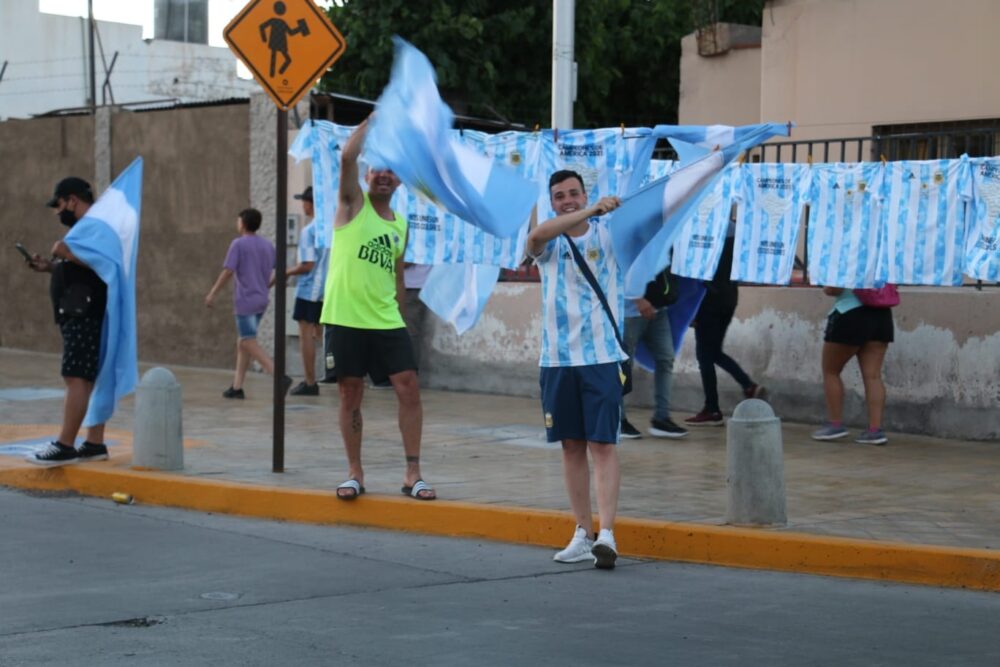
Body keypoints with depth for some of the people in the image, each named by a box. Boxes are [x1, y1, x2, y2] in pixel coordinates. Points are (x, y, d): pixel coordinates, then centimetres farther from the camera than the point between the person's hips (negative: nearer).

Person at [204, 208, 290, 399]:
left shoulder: (239, 244, -8)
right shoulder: (268, 245, 10)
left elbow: (228, 272, -12)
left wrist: (212, 293, -5)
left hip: (245, 301, -7)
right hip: (261, 301, 7)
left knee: (249, 342, -8)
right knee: (243, 342, 13)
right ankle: (237, 386, 11)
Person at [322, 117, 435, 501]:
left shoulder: (400, 224, 14)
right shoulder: (353, 204, 0)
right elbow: (347, 157, -17)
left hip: (387, 322, 4)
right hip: (346, 320, -4)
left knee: (409, 390, -4)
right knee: (350, 396, 3)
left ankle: (412, 474, 2)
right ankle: (355, 473, 15)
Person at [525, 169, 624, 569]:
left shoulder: (606, 236, 4)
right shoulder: (547, 244, 4)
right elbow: (537, 235, -20)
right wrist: (591, 211, -30)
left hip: (601, 357, -2)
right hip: (557, 358, 2)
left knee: (603, 444, -8)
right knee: (572, 446, 8)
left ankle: (606, 533, -12)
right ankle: (583, 534, 16)